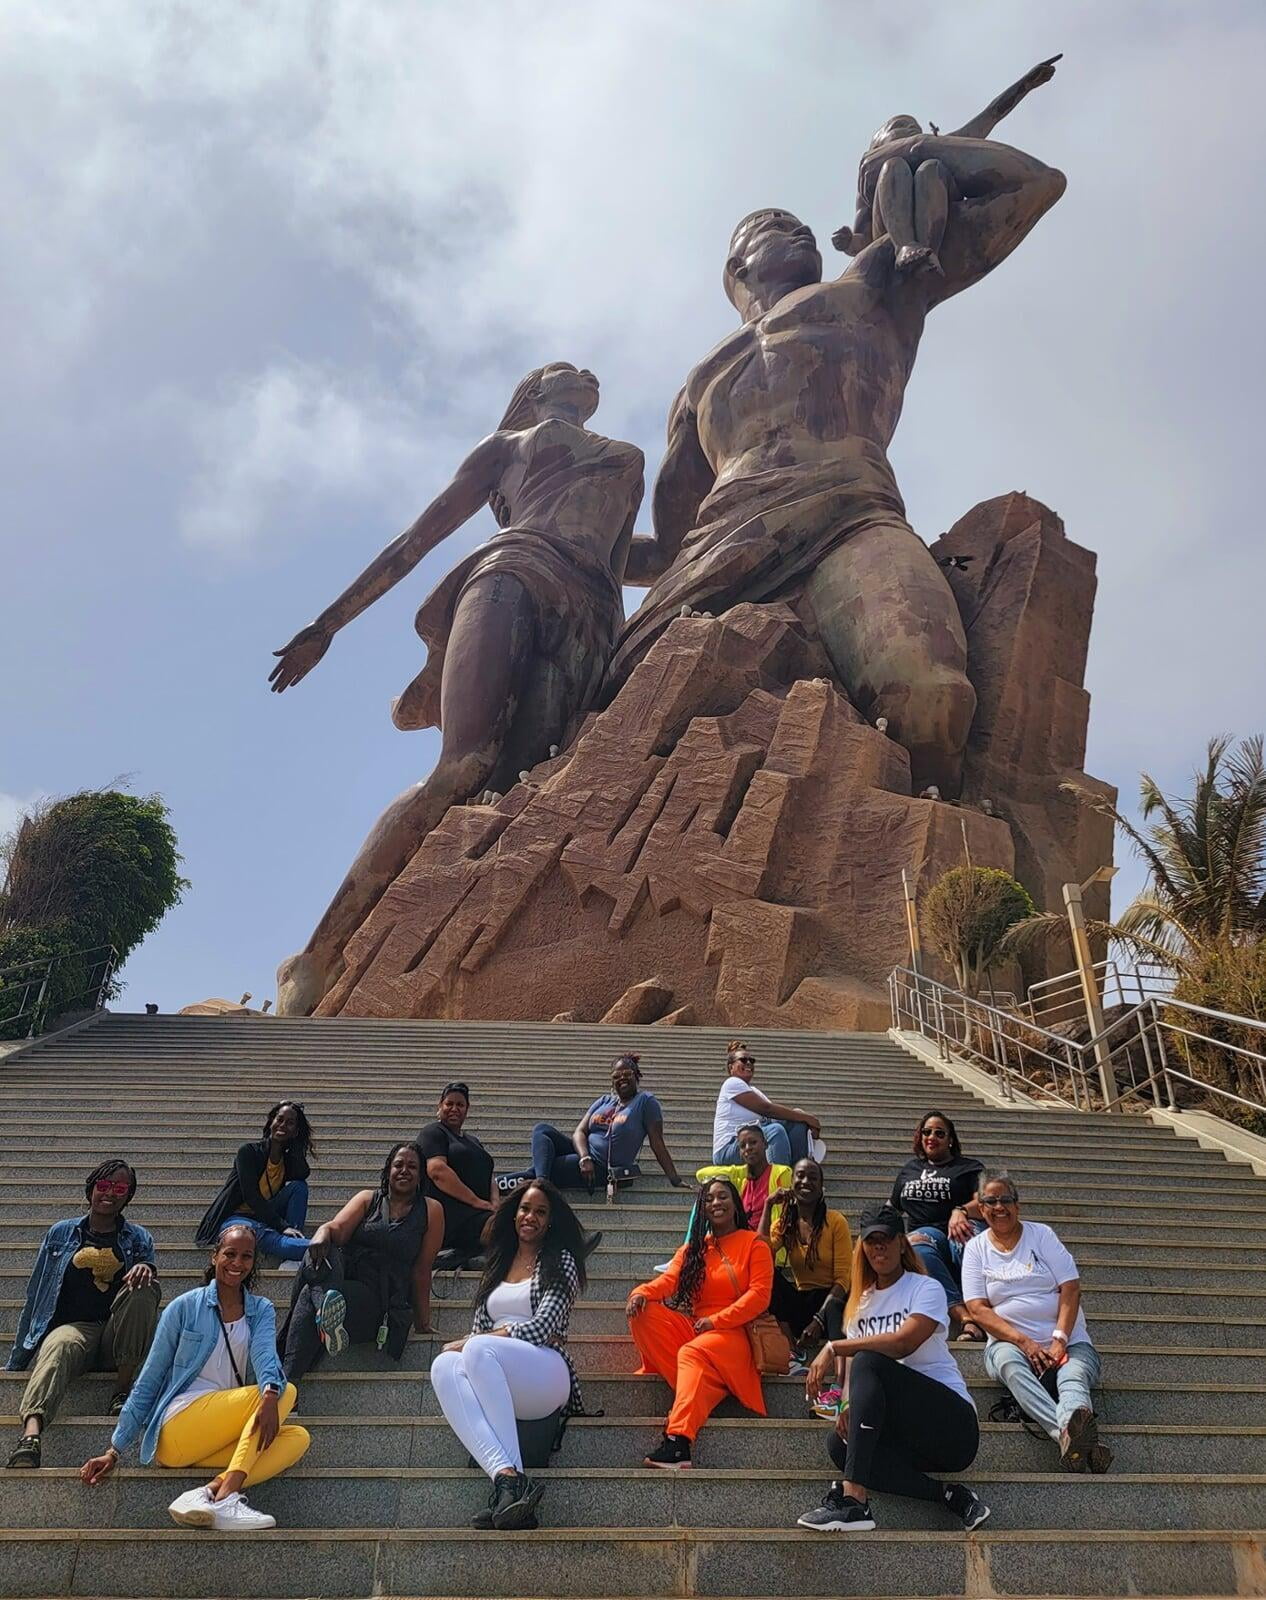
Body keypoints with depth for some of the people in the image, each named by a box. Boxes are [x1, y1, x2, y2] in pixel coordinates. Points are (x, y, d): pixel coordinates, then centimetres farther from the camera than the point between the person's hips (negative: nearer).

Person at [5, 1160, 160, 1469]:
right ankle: (30, 1437, -62)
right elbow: (35, 1297, 17)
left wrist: (147, 1268, -24)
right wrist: (15, 1363, 13)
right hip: (73, 1327, -1)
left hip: (117, 1337, 1)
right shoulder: (61, 1233, 16)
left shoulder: (137, 1238, 17)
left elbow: (147, 1282, 2)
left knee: (143, 1290, -30)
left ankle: (122, 1389, -22)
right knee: (59, 1345, -37)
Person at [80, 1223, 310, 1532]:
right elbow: (148, 1381, 6)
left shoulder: (261, 1310, 12)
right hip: (177, 1428, -4)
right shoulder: (185, 1307, 4)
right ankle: (226, 1496, -36)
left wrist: (270, 1393, -33)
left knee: (298, 1437, -22)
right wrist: (115, 1450, 1)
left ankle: (210, 1492, -34)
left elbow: (265, 1355, -9)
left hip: (221, 1439, 4)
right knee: (287, 1391, -23)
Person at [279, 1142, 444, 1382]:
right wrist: (323, 1234, -27)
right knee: (319, 1253, -31)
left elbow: (421, 1270, 7)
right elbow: (338, 1228, -2)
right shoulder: (368, 1199, 16)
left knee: (309, 1295, -29)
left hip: (379, 1297, -3)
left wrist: (422, 1321, 4)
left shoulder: (430, 1211, 10)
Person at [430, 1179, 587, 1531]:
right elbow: (480, 1327, 17)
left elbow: (541, 1328, -5)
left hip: (545, 1375, -4)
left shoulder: (560, 1262, 8)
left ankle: (511, 1479, -44)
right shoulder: (499, 1262, 25)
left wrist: (469, 1342, -8)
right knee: (443, 1366, -30)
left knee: (479, 1348, -35)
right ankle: (506, 1475, -47)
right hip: (497, 1386, 4)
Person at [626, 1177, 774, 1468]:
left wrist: (715, 1321, -14)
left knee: (692, 1353, -35)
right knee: (643, 1314, -19)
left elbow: (760, 1294, -5)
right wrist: (642, 1292, -21)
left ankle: (679, 1441, -47)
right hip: (692, 1325, 5)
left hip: (734, 1332, -5)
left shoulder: (754, 1243, 6)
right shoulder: (694, 1248, 18)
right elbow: (669, 1280, 3)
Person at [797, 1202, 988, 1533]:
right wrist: (849, 1406, -13)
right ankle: (948, 1496, -20)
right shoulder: (860, 1301, 16)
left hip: (952, 1422, -6)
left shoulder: (926, 1289, -2)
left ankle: (853, 1499, -37)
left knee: (869, 1361, -29)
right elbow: (852, 1367, 9)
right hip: (902, 1432, 6)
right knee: (839, 1444, -25)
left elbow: (903, 1342, -21)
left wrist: (833, 1347, -20)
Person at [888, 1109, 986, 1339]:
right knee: (916, 1246, -38)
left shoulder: (968, 1168, 18)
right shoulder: (909, 1169, 30)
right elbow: (891, 1209, 37)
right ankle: (964, 1316, -51)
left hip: (961, 1228, -2)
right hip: (926, 1231, 2)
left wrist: (961, 1211, -21)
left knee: (966, 1240, -41)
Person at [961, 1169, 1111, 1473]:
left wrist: (1060, 1340, -15)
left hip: (1067, 1342, 1)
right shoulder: (976, 1248, 8)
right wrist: (1025, 1342, -15)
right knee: (1011, 1365, -36)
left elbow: (1071, 1288, 0)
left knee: (1074, 1377, -33)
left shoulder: (1041, 1234, 8)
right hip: (1010, 1342, -1)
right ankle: (1066, 1430, -61)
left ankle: (1072, 1438, -65)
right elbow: (977, 1309, -1)